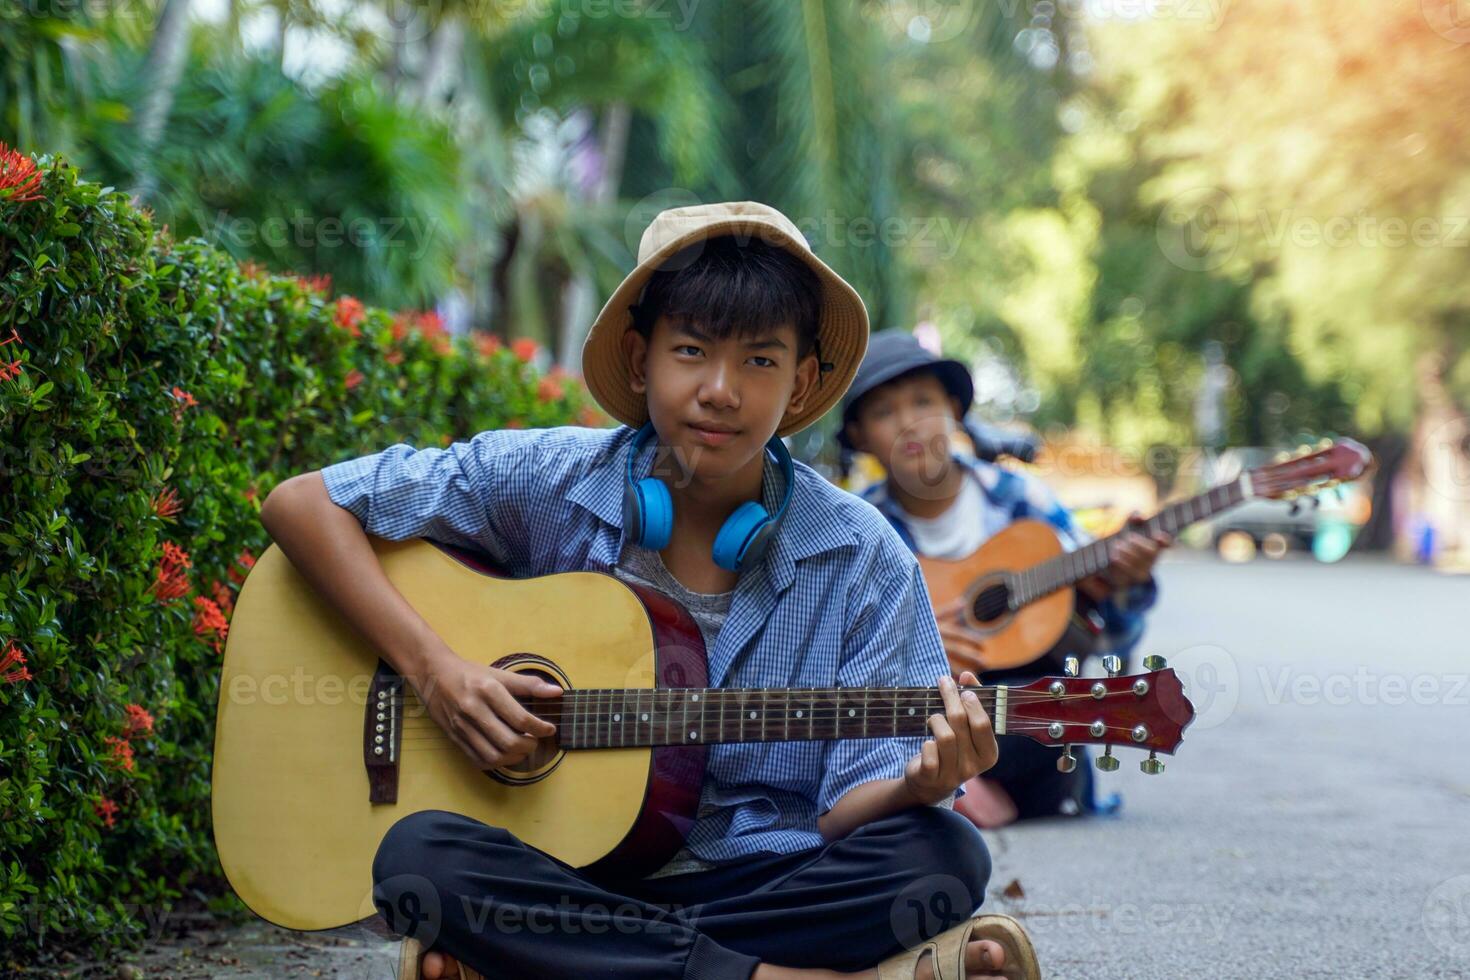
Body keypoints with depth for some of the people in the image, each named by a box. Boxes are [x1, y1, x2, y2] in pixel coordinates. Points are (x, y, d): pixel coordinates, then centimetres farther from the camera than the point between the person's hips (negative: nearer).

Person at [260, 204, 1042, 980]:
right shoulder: (545, 486, -3)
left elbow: (847, 808, -1)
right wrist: (432, 669, -13)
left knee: (945, 855, -27)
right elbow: (300, 504, -2)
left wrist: (917, 785, -25)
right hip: (565, 881, 0)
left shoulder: (859, 561, -1)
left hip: (771, 883, 0)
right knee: (420, 855, -32)